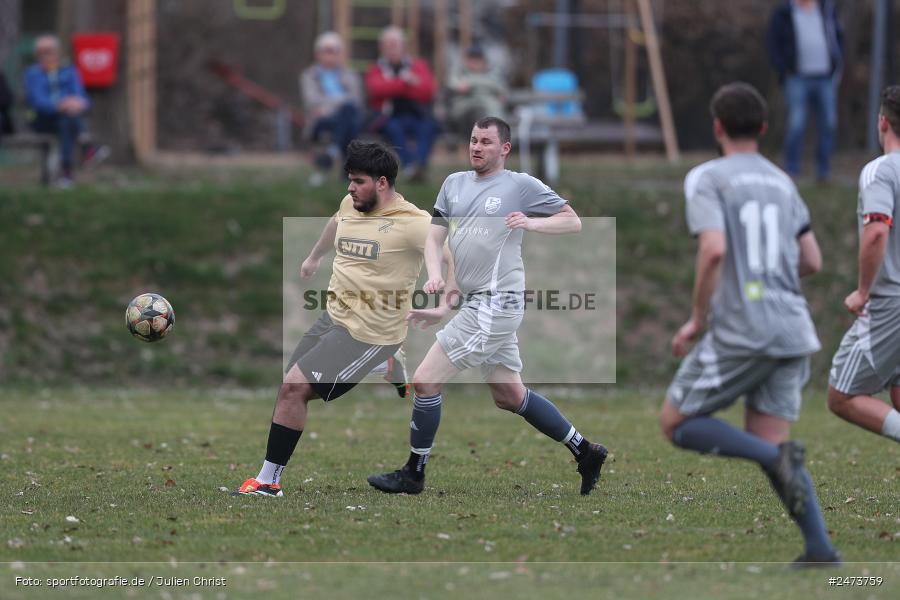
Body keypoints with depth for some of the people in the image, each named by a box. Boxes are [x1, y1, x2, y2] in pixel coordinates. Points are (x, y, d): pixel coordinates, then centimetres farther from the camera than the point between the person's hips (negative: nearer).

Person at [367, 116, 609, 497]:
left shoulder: (522, 185, -4)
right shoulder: (454, 184, 15)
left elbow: (573, 222, -1)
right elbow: (435, 237, 14)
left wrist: (531, 222, -17)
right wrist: (435, 274, -4)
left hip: (496, 301, -8)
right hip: (475, 303, 8)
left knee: (425, 381, -9)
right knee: (511, 397, 16)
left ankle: (413, 474, 2)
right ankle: (585, 453, 26)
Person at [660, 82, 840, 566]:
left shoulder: (707, 179, -4)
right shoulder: (782, 182, 15)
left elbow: (714, 249, -19)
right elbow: (812, 262, 16)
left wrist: (697, 319, -8)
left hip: (740, 332, -6)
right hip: (792, 329, 6)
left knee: (675, 424, 7)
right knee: (766, 445, 10)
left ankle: (776, 456, -16)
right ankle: (820, 550, -5)